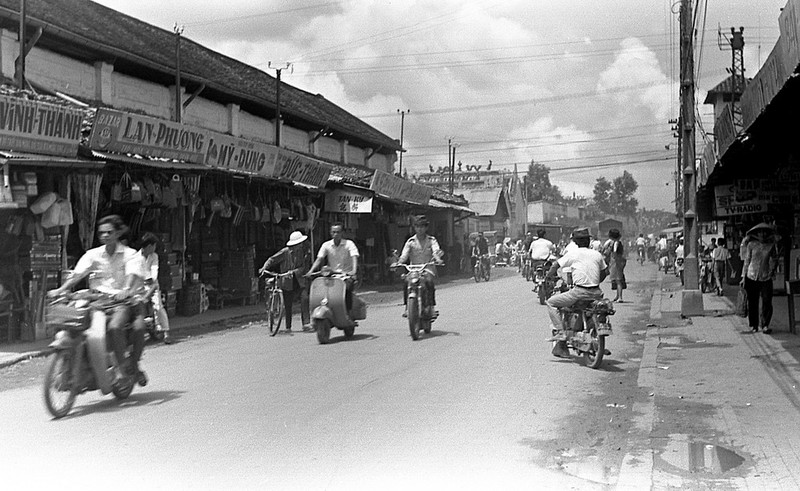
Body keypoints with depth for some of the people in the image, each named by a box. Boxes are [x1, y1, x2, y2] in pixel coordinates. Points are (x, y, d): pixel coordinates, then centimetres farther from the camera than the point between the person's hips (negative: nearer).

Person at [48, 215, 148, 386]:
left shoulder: (130, 254, 5)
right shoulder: (93, 254, 13)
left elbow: (134, 275, -14)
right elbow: (77, 273, 1)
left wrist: (126, 291, -36)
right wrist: (61, 289, -17)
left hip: (122, 300, -3)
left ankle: (133, 365, -7)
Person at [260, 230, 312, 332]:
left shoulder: (305, 251, -3)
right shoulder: (285, 252, -6)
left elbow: (304, 267, -9)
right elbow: (272, 259, 0)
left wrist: (293, 272, -23)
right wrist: (264, 268, -14)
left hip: (300, 281, 0)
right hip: (288, 282, 0)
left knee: (304, 298, -20)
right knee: (288, 304, 3)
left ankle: (306, 323, -18)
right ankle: (288, 327, 18)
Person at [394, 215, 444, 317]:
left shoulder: (431, 240, 8)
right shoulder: (411, 241, 9)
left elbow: (436, 250, -11)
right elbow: (404, 254, -2)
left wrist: (437, 258, -35)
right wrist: (398, 263, -23)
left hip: (428, 268, -1)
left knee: (429, 281, -33)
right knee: (406, 281, -28)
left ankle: (431, 305, -21)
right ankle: (407, 306, -17)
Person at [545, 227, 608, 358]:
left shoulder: (573, 253, 2)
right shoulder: (597, 254, 14)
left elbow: (556, 264, 2)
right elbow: (605, 271, 20)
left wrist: (550, 274, 20)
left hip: (579, 292, -5)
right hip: (596, 293, 5)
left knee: (551, 303, 9)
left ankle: (560, 332, -3)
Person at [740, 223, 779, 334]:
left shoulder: (771, 245, 3)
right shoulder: (751, 244, 1)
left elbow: (774, 259, 18)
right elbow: (747, 261, 6)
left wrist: (773, 270, 4)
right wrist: (743, 277, 4)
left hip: (766, 278, 0)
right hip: (752, 277, 0)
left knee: (767, 302, -9)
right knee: (752, 302, 3)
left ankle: (765, 325, 0)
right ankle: (753, 325, 16)